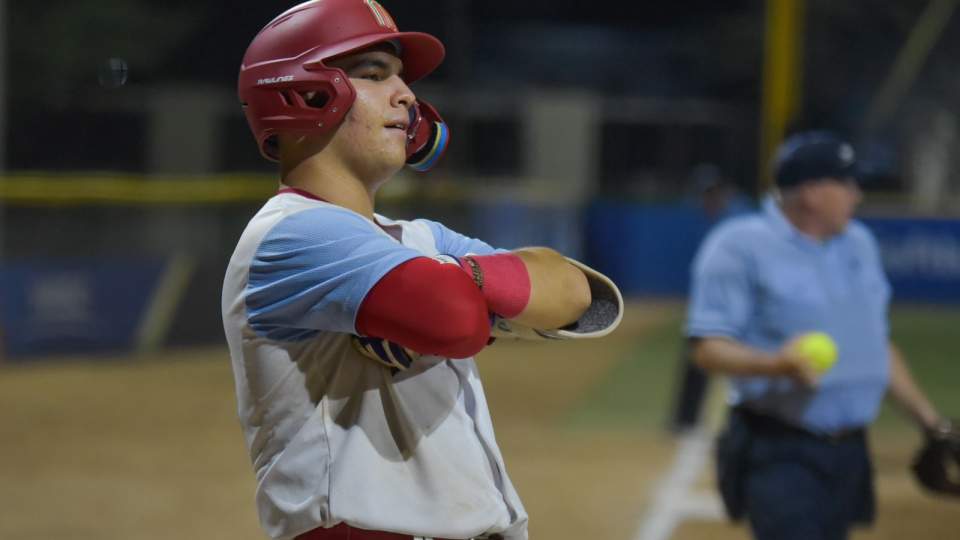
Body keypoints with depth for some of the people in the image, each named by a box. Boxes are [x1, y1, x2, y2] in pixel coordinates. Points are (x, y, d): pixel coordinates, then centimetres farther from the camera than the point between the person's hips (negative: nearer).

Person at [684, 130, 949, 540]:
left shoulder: (858, 243, 14)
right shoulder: (739, 248, -9)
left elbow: (878, 344, 22)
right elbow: (708, 348, -13)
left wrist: (932, 423, 19)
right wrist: (776, 364, -31)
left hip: (848, 454, 7)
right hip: (780, 455, -7)